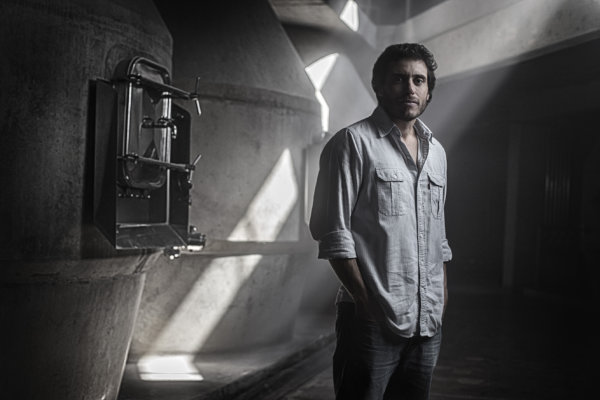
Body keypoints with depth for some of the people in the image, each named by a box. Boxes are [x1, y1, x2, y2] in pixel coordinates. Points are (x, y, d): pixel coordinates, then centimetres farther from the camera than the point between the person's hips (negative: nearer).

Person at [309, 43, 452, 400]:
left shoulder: (436, 152, 16)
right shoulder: (353, 143, -5)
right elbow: (332, 232, -11)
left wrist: (441, 302, 12)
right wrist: (367, 301, -14)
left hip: (428, 324, 6)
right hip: (373, 321, -6)